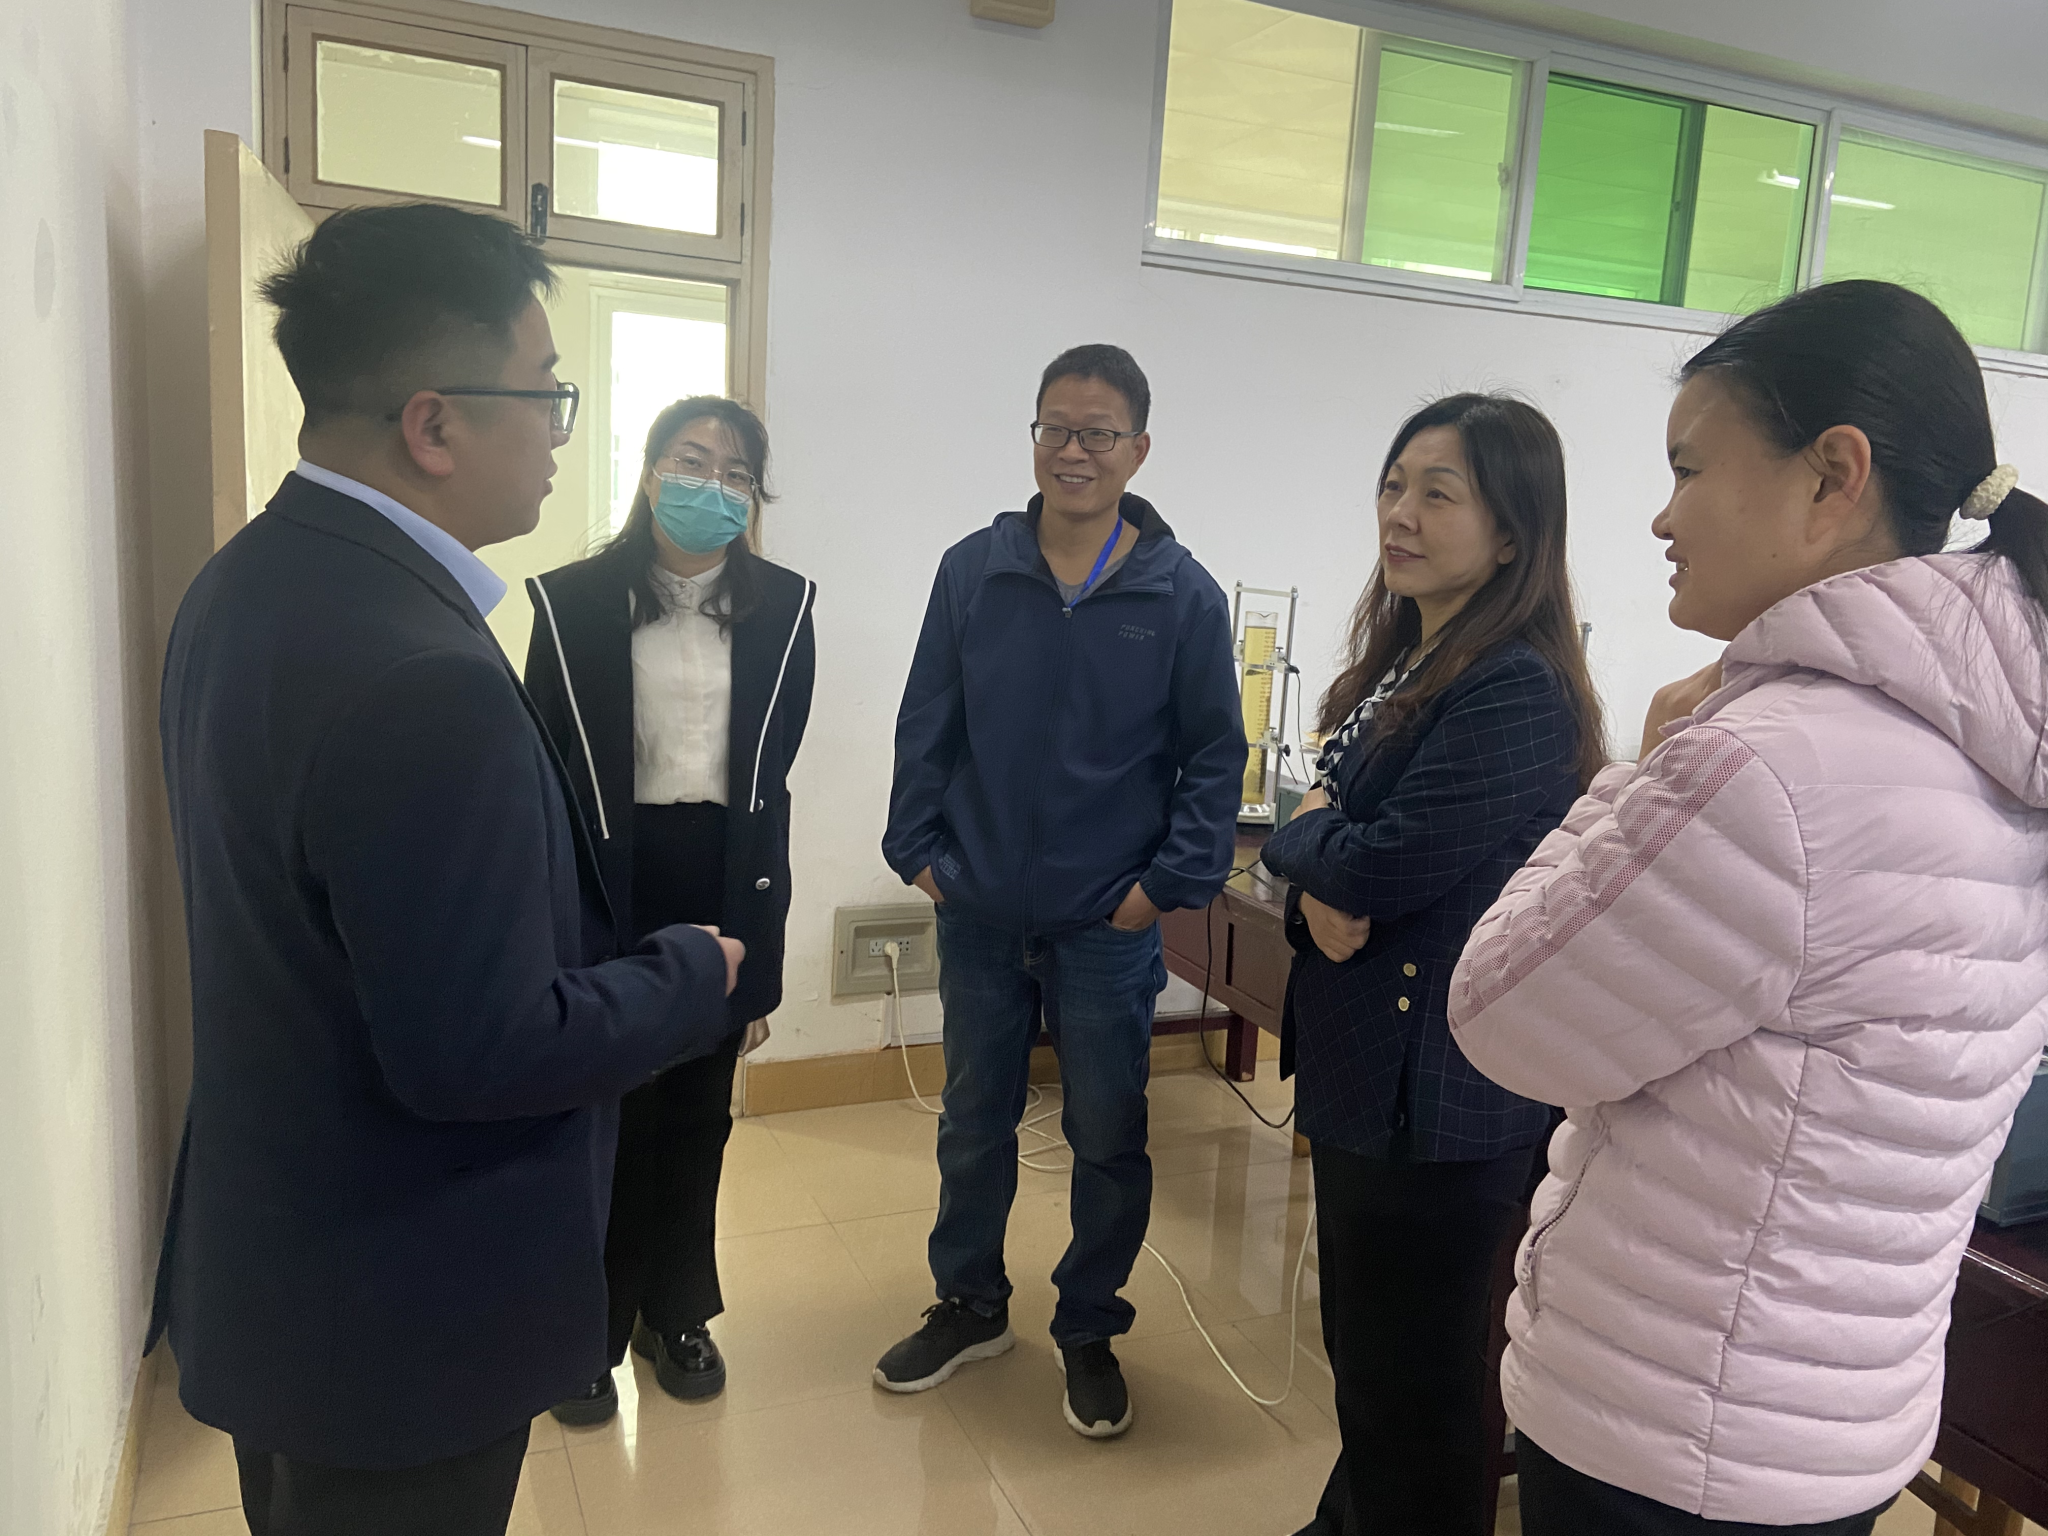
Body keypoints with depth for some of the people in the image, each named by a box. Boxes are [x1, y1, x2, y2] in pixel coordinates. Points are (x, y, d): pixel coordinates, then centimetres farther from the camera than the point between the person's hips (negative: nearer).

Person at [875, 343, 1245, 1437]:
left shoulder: (1182, 596, -7)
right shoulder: (972, 572, -2)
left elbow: (1214, 754, -3)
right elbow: (927, 726, 3)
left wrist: (1170, 883, -9)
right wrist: (918, 849, -1)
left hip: (1107, 928, -2)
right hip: (978, 915, 2)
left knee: (1108, 1140, 12)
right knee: (973, 1122, 18)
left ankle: (1089, 1329, 33)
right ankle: (969, 1304, 39)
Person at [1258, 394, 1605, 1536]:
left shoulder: (1516, 692, -21)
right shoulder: (1403, 659, 9)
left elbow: (1383, 865, -26)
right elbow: (1326, 833, 10)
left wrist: (1310, 836, -5)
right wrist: (1319, 887, -12)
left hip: (1441, 1090, -9)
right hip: (1363, 1062, 9)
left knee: (1414, 1385, 8)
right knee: (1362, 1348, 25)